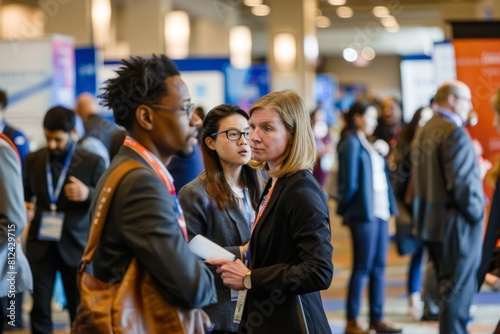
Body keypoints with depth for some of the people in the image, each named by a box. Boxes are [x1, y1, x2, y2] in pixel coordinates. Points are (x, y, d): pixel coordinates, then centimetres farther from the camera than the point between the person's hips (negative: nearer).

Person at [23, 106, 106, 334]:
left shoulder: (92, 162, -4)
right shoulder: (33, 159, 5)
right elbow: (25, 194, 15)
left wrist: (88, 194, -22)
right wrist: (22, 206, -7)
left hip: (75, 245, -2)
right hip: (40, 244, 2)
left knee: (80, 310, 7)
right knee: (39, 307, 1)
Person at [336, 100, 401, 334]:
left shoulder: (370, 144, 17)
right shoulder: (351, 143, -9)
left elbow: (382, 178, 15)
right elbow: (350, 182, -12)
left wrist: (390, 208, 8)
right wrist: (345, 210, -3)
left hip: (380, 211, 8)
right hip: (364, 213, -8)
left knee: (379, 267, 9)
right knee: (362, 268, -4)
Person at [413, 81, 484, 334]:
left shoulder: (425, 130, 10)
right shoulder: (455, 133, -18)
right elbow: (462, 182, -22)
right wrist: (477, 213, -10)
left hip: (430, 220, 9)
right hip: (456, 223, -9)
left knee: (447, 285, 18)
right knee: (459, 289, -1)